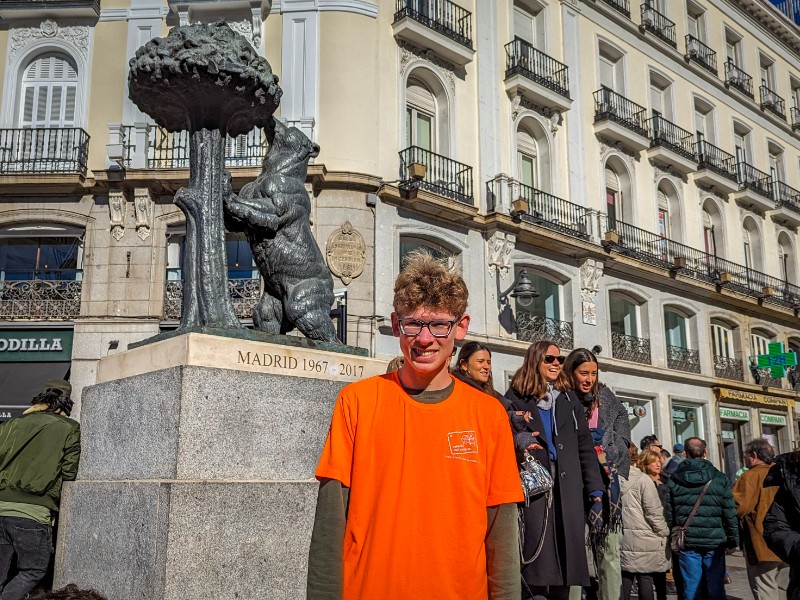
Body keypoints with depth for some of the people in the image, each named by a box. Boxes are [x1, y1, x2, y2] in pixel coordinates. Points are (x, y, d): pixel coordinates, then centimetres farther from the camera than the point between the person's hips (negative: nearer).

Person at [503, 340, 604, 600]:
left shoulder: (569, 402, 19)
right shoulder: (515, 398, 10)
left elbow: (586, 449, 14)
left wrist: (596, 493, 6)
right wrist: (516, 440, -15)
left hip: (567, 491, 3)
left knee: (565, 557, 2)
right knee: (537, 568, -10)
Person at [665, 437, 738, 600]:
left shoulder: (674, 480, 2)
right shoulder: (719, 478, -1)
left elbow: (669, 514, 2)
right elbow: (730, 513, -1)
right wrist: (733, 540, 7)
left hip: (687, 543, 1)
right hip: (714, 542, -1)